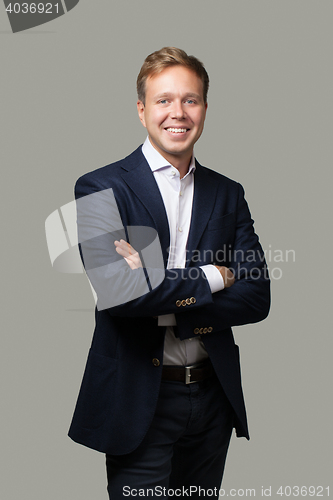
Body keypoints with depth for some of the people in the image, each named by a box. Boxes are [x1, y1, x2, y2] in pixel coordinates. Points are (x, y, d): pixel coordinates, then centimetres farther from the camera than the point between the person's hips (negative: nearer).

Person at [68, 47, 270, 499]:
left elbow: (257, 298, -2)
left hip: (214, 395, 5)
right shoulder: (102, 189, -7)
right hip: (138, 402, -4)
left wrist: (164, 302, -15)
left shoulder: (228, 194, 7)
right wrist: (209, 278, -10)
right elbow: (116, 290, -21)